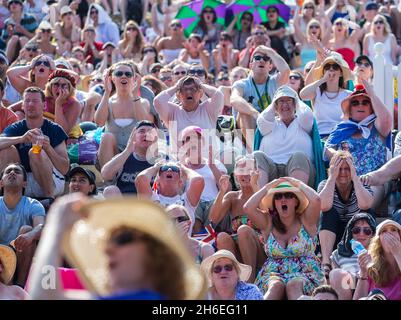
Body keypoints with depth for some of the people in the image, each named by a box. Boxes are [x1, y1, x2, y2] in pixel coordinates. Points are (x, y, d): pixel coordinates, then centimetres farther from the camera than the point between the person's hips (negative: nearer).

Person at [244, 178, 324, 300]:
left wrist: (298, 184, 4)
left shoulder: (305, 221, 7)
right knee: (276, 286, -35)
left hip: (305, 274, -1)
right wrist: (267, 187, 6)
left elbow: (315, 200, -13)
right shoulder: (268, 223, 12)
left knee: (294, 285, -36)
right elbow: (248, 208, -3)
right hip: (273, 275, 1)